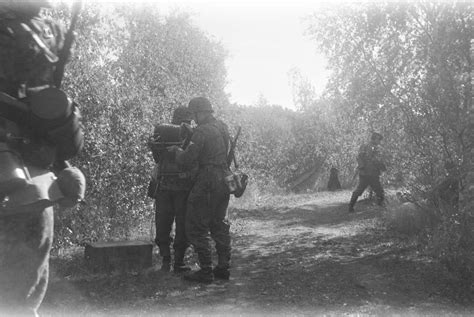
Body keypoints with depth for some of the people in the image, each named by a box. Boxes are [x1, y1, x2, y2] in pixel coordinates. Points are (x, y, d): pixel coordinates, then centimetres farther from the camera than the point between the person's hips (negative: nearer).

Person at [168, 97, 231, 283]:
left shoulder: (201, 132, -17)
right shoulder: (223, 127, 10)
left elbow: (187, 159, -16)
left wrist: (176, 149, 3)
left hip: (207, 183, -9)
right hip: (224, 180, 9)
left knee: (197, 228, 1)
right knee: (219, 225, 18)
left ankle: (206, 272, 4)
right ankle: (223, 268, 23)